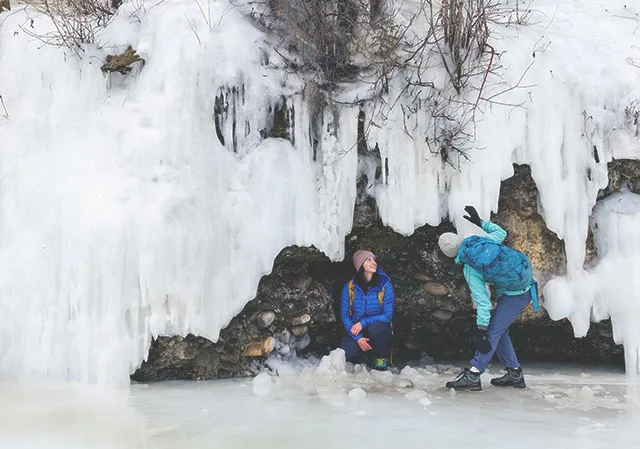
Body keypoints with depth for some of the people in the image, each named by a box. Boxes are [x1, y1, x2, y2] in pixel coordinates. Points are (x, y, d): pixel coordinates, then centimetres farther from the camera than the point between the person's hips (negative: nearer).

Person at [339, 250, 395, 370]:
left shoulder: (385, 286, -11)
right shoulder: (349, 287, -7)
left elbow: (387, 315, -13)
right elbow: (344, 315, -5)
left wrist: (363, 323, -24)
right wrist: (358, 338, -19)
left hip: (380, 330, -1)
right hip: (356, 330, 1)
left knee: (375, 327, -37)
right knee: (347, 354, -28)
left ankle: (382, 358, -7)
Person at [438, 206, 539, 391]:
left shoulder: (470, 270, -19)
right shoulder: (483, 241, -5)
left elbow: (482, 300, -22)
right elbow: (501, 232, 17)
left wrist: (481, 329, -21)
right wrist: (480, 222, 24)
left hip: (513, 296, -8)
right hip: (527, 288, 8)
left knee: (493, 331, -10)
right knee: (499, 330, 14)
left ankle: (472, 376, -16)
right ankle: (515, 374, 17)